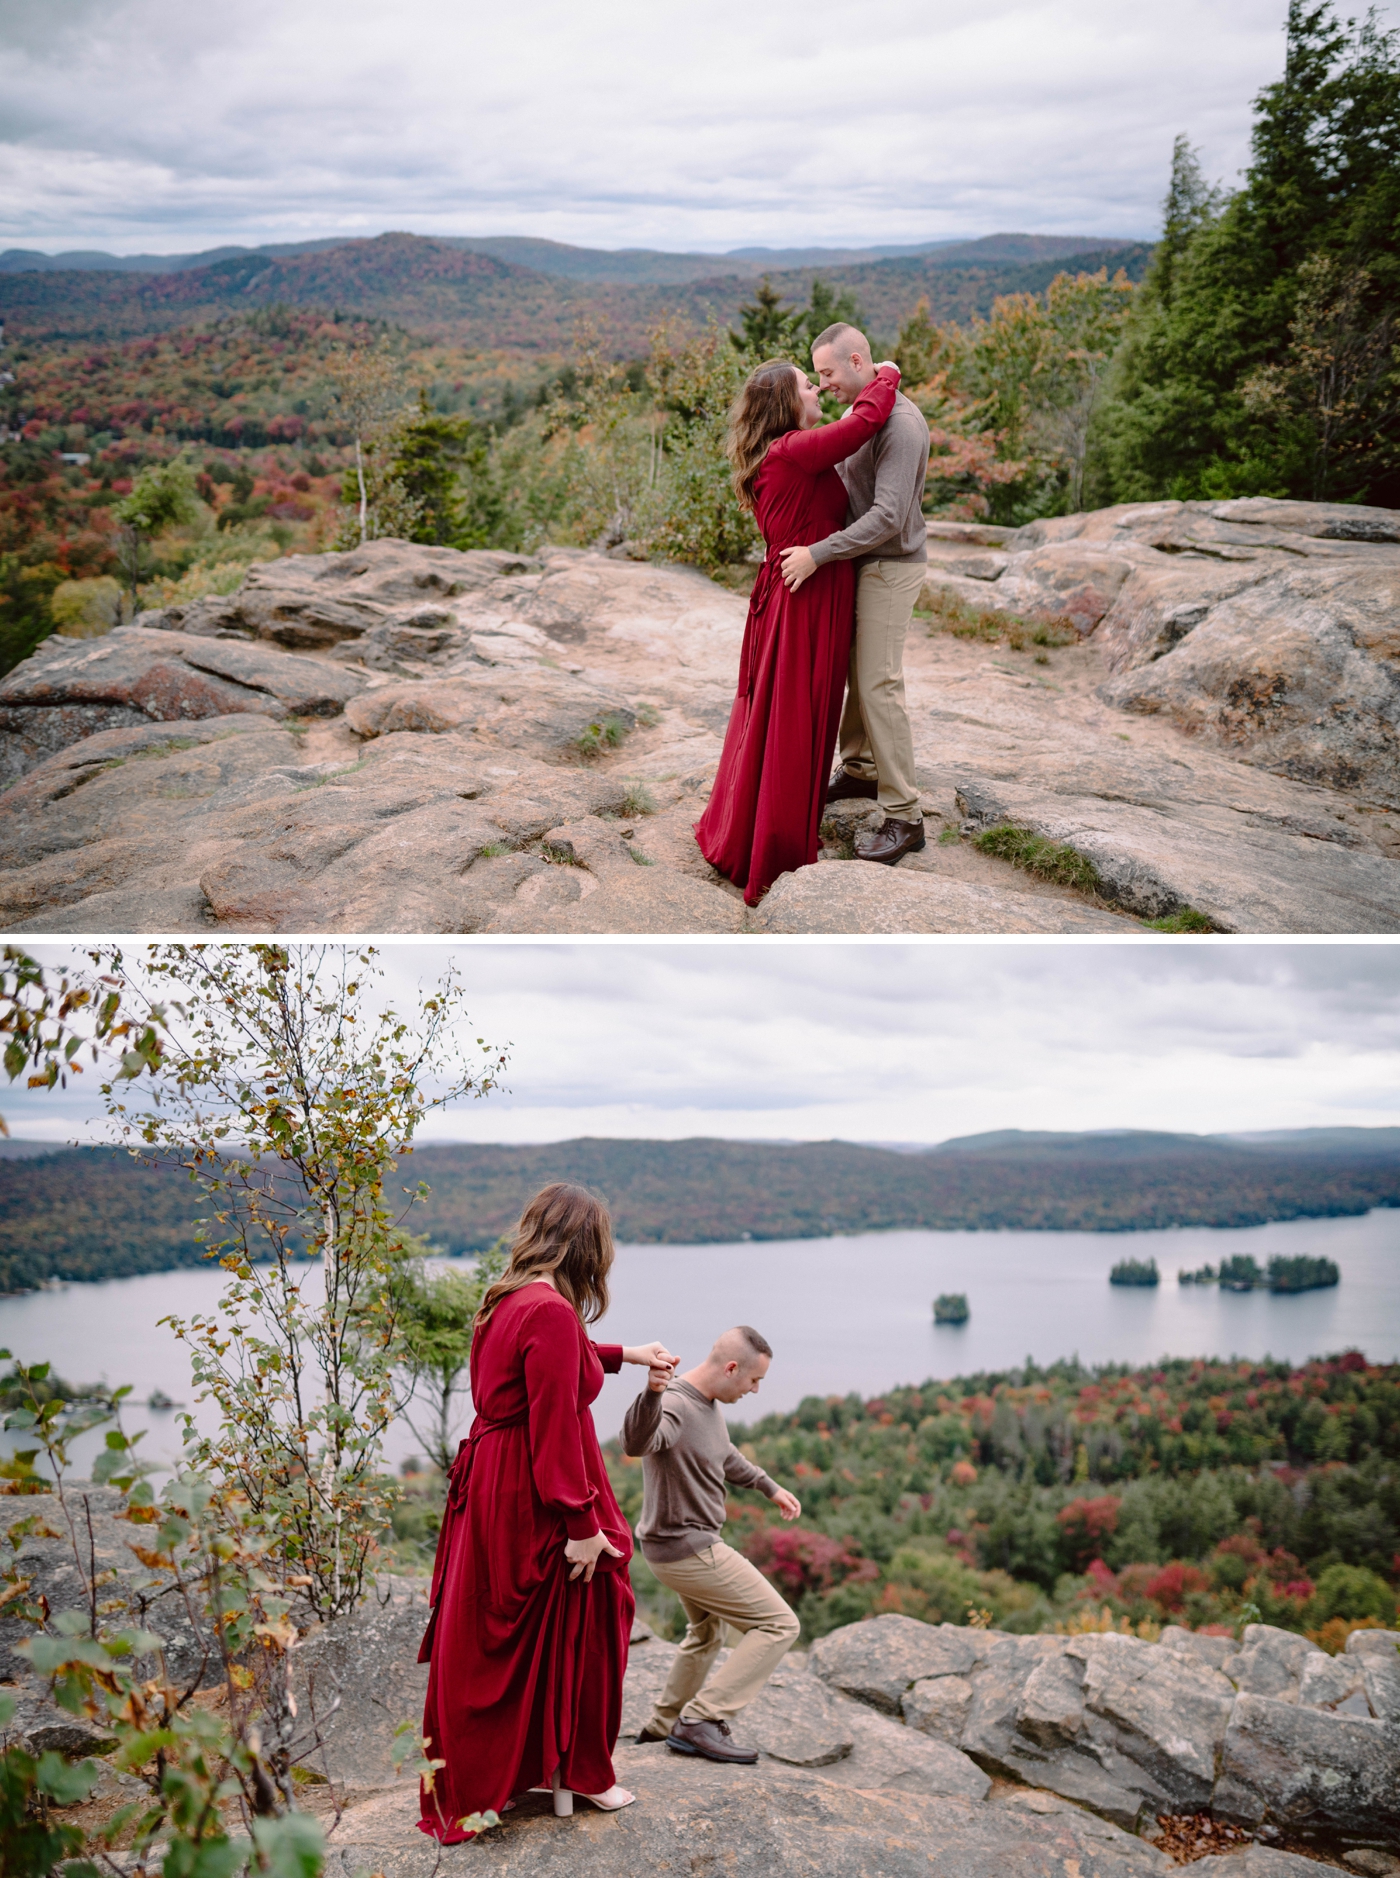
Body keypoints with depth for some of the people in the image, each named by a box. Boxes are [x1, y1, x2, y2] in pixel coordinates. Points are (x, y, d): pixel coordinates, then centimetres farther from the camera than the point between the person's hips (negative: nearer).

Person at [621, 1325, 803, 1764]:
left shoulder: (710, 1405, 3)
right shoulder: (674, 1406, -27)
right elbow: (637, 1443, -51)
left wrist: (769, 1488, 31)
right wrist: (652, 1394, -69)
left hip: (692, 1543, 10)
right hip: (688, 1549, -10)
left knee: (706, 1633, 30)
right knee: (779, 1625, -7)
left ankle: (664, 1725, 44)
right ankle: (702, 1720, -8)